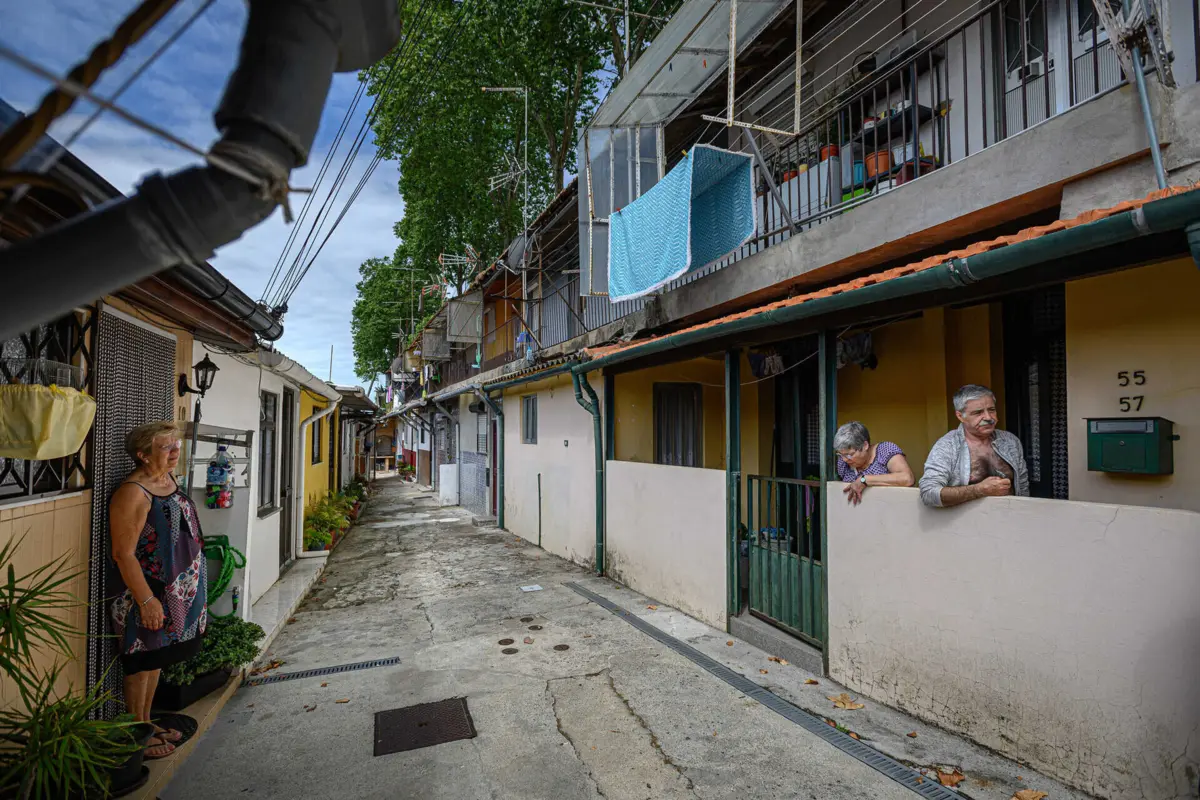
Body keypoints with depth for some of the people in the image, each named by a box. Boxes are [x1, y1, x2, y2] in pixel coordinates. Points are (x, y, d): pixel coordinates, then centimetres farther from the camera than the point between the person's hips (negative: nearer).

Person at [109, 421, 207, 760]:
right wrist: (146, 600, -23)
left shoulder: (169, 481, 6)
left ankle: (146, 722, 36)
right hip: (148, 595, -8)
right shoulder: (133, 493, -21)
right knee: (141, 663, 7)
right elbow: (123, 554, -22)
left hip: (177, 593, 8)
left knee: (157, 659, 20)